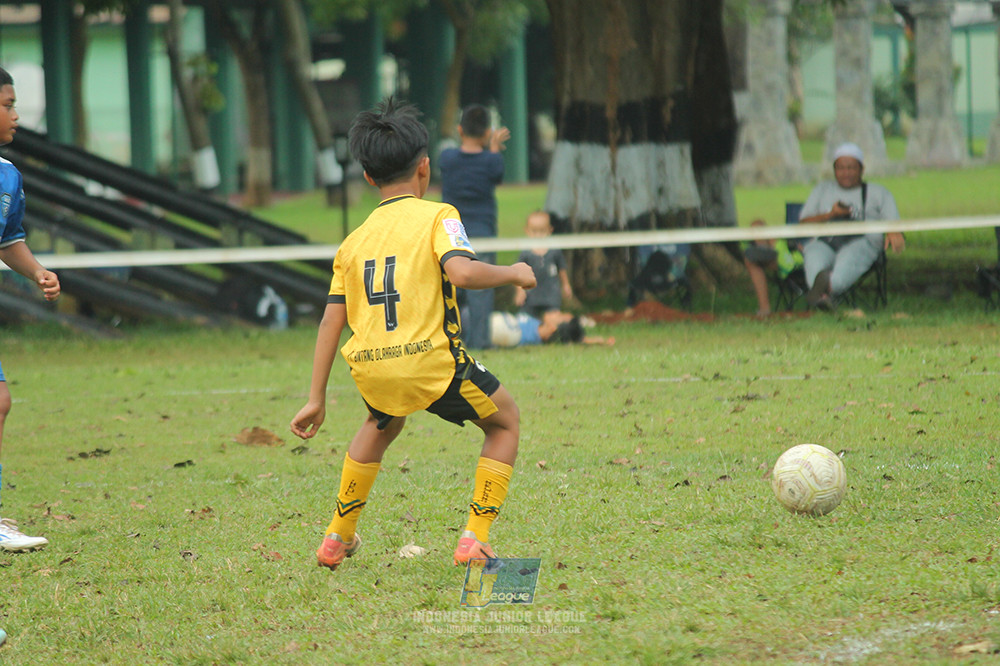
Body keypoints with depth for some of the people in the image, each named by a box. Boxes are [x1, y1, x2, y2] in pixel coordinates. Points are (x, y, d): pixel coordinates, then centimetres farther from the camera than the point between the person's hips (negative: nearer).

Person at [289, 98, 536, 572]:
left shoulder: (354, 241, 15)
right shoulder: (437, 217, 0)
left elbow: (331, 322, 12)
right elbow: (461, 272, -19)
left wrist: (316, 400, 15)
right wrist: (512, 274, 1)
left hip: (370, 369, 5)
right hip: (431, 362, -5)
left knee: (382, 424, 39)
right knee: (504, 422, 20)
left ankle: (338, 537, 38)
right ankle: (475, 538, 8)